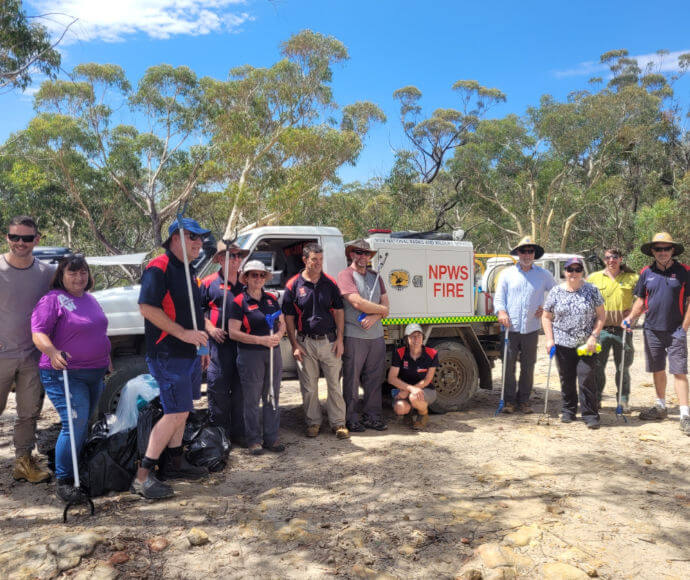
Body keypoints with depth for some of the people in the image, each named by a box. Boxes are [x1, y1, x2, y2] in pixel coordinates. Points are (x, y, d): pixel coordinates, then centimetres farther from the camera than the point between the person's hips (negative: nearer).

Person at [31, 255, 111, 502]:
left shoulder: (90, 299, 13)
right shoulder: (53, 300, -10)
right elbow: (38, 333, -19)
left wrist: (106, 358, 25)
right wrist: (53, 352, -37)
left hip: (95, 373, 8)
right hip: (64, 374, -8)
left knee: (86, 424, 14)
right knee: (75, 424, -14)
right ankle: (64, 480, -1)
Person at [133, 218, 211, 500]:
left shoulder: (187, 269, 17)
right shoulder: (159, 267, -14)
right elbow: (147, 307, -23)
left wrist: (201, 346, 21)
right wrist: (183, 333, -24)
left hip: (187, 352, 10)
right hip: (167, 354, -10)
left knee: (181, 410, 17)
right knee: (176, 413, -11)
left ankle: (175, 462, 30)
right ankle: (143, 476, -3)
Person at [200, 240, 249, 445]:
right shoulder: (209, 283, 5)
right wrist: (210, 328, -7)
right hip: (219, 343, -3)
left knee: (240, 389, 7)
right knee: (218, 388, -2)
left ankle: (238, 432, 17)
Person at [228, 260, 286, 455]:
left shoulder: (271, 299, 10)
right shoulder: (239, 302, -6)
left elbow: (282, 323, 16)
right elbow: (233, 332, -11)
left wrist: (279, 335, -7)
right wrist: (261, 340, -17)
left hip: (273, 352, 5)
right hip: (250, 355, -5)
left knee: (272, 397, 11)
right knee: (252, 399, 1)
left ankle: (271, 437, 21)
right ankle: (254, 439, 14)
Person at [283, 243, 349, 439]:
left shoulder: (330, 283, 3)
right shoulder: (294, 285, -2)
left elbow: (339, 311, 6)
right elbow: (289, 317, 0)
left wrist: (339, 339, -1)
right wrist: (295, 345, -5)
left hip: (329, 341, 1)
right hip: (305, 343, -1)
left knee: (334, 384, 6)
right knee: (309, 387, 8)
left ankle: (338, 423, 17)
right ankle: (313, 422, 23)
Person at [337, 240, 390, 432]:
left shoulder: (375, 276, 17)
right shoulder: (346, 275, -4)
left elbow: (385, 303, 11)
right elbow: (357, 302, -16)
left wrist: (374, 317, -10)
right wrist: (381, 310, -3)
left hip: (376, 335, 6)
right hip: (354, 335, -6)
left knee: (374, 379, 11)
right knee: (352, 379, 2)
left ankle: (372, 417, 21)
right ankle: (351, 418, 13)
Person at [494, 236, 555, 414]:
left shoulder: (543, 275, 11)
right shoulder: (507, 273, 9)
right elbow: (499, 296, 5)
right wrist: (501, 311, -13)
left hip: (531, 329, 1)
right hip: (510, 328, -1)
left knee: (528, 367, 7)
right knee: (509, 366, -1)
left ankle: (524, 400, 19)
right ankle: (509, 401, 9)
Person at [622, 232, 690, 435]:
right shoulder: (647, 273, 6)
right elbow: (641, 301, 13)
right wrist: (631, 317, -3)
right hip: (652, 329, 3)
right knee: (657, 370, 13)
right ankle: (661, 407, 28)